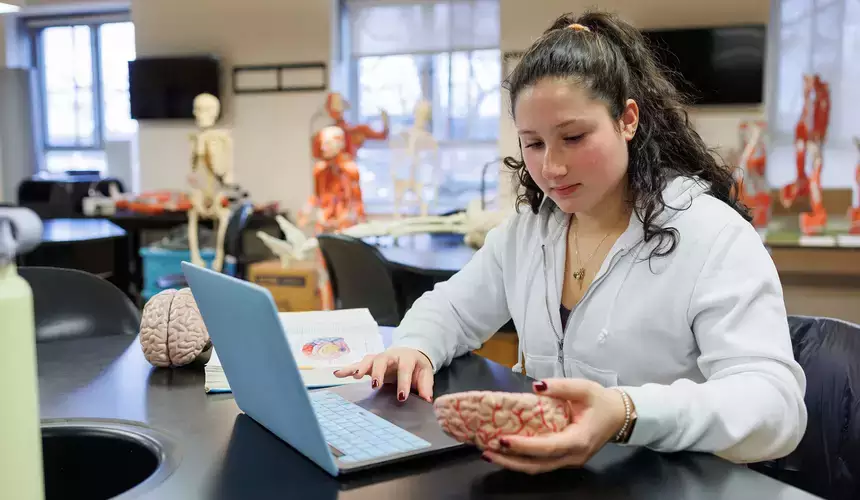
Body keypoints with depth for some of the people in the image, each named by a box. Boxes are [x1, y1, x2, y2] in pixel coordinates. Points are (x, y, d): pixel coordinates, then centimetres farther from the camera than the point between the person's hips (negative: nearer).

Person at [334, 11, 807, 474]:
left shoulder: (712, 237, -16)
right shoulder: (526, 230, 5)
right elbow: (453, 309, 14)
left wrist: (627, 417, -42)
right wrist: (414, 348, -9)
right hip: (541, 473, 4)